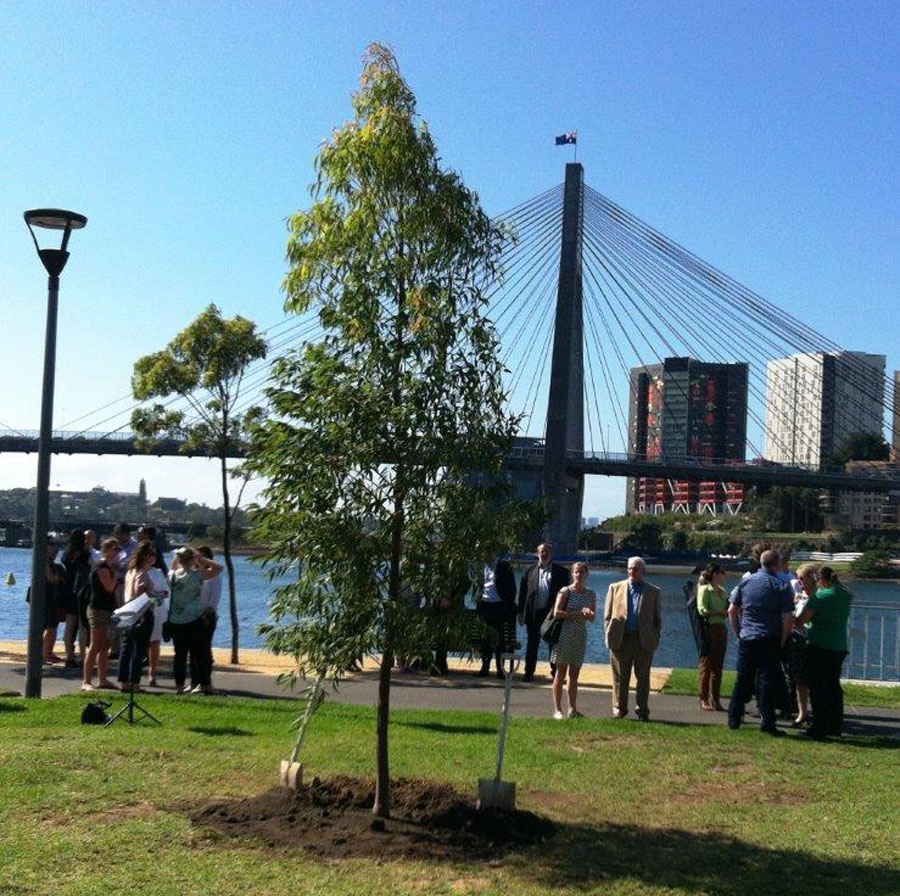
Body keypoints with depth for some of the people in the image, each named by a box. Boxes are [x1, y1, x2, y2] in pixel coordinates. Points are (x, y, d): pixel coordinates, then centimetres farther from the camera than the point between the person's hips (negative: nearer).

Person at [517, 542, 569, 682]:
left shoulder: (561, 572, 4)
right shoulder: (530, 570, 8)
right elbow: (523, 593, 7)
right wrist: (521, 613, 2)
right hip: (533, 613, 1)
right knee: (532, 644, 8)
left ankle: (556, 673, 15)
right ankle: (529, 672, 14)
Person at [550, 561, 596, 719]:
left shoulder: (591, 594, 9)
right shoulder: (566, 591, -4)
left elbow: (592, 617, 8)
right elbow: (557, 613, -12)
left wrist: (589, 613, -15)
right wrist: (577, 613, -15)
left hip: (581, 635, 4)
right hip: (565, 633, -4)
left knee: (574, 673, 7)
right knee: (561, 672, -3)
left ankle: (573, 709, 12)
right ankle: (557, 709, 1)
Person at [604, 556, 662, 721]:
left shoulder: (653, 592, 9)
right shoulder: (615, 588, 10)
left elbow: (657, 618, 11)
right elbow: (607, 614, 9)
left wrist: (655, 638, 1)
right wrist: (610, 634, 0)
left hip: (644, 640, 0)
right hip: (620, 639, 0)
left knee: (643, 677, 4)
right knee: (620, 677, 5)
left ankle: (642, 710, 13)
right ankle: (619, 708, 15)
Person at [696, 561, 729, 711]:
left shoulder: (723, 591, 17)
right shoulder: (704, 589, -5)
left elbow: (728, 610, 24)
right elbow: (702, 610, -15)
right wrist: (720, 612, -17)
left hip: (722, 630, 7)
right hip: (709, 630, -7)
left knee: (718, 666, 7)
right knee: (707, 665, -2)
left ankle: (715, 700, 12)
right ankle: (704, 699, 4)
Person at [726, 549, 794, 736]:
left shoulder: (745, 582, 5)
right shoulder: (782, 586, -6)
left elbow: (732, 610, 6)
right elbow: (788, 617, -12)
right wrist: (783, 641, -2)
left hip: (746, 639, 3)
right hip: (770, 640, -3)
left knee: (743, 679, 11)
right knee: (768, 680, 1)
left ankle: (734, 719, 15)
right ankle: (767, 722, 0)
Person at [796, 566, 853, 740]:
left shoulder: (820, 597, -14)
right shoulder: (846, 597, 4)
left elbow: (801, 619, -14)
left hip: (819, 647, -7)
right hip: (839, 647, 7)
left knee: (818, 688, 0)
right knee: (834, 686, 15)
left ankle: (819, 729, 0)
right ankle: (835, 727, 21)